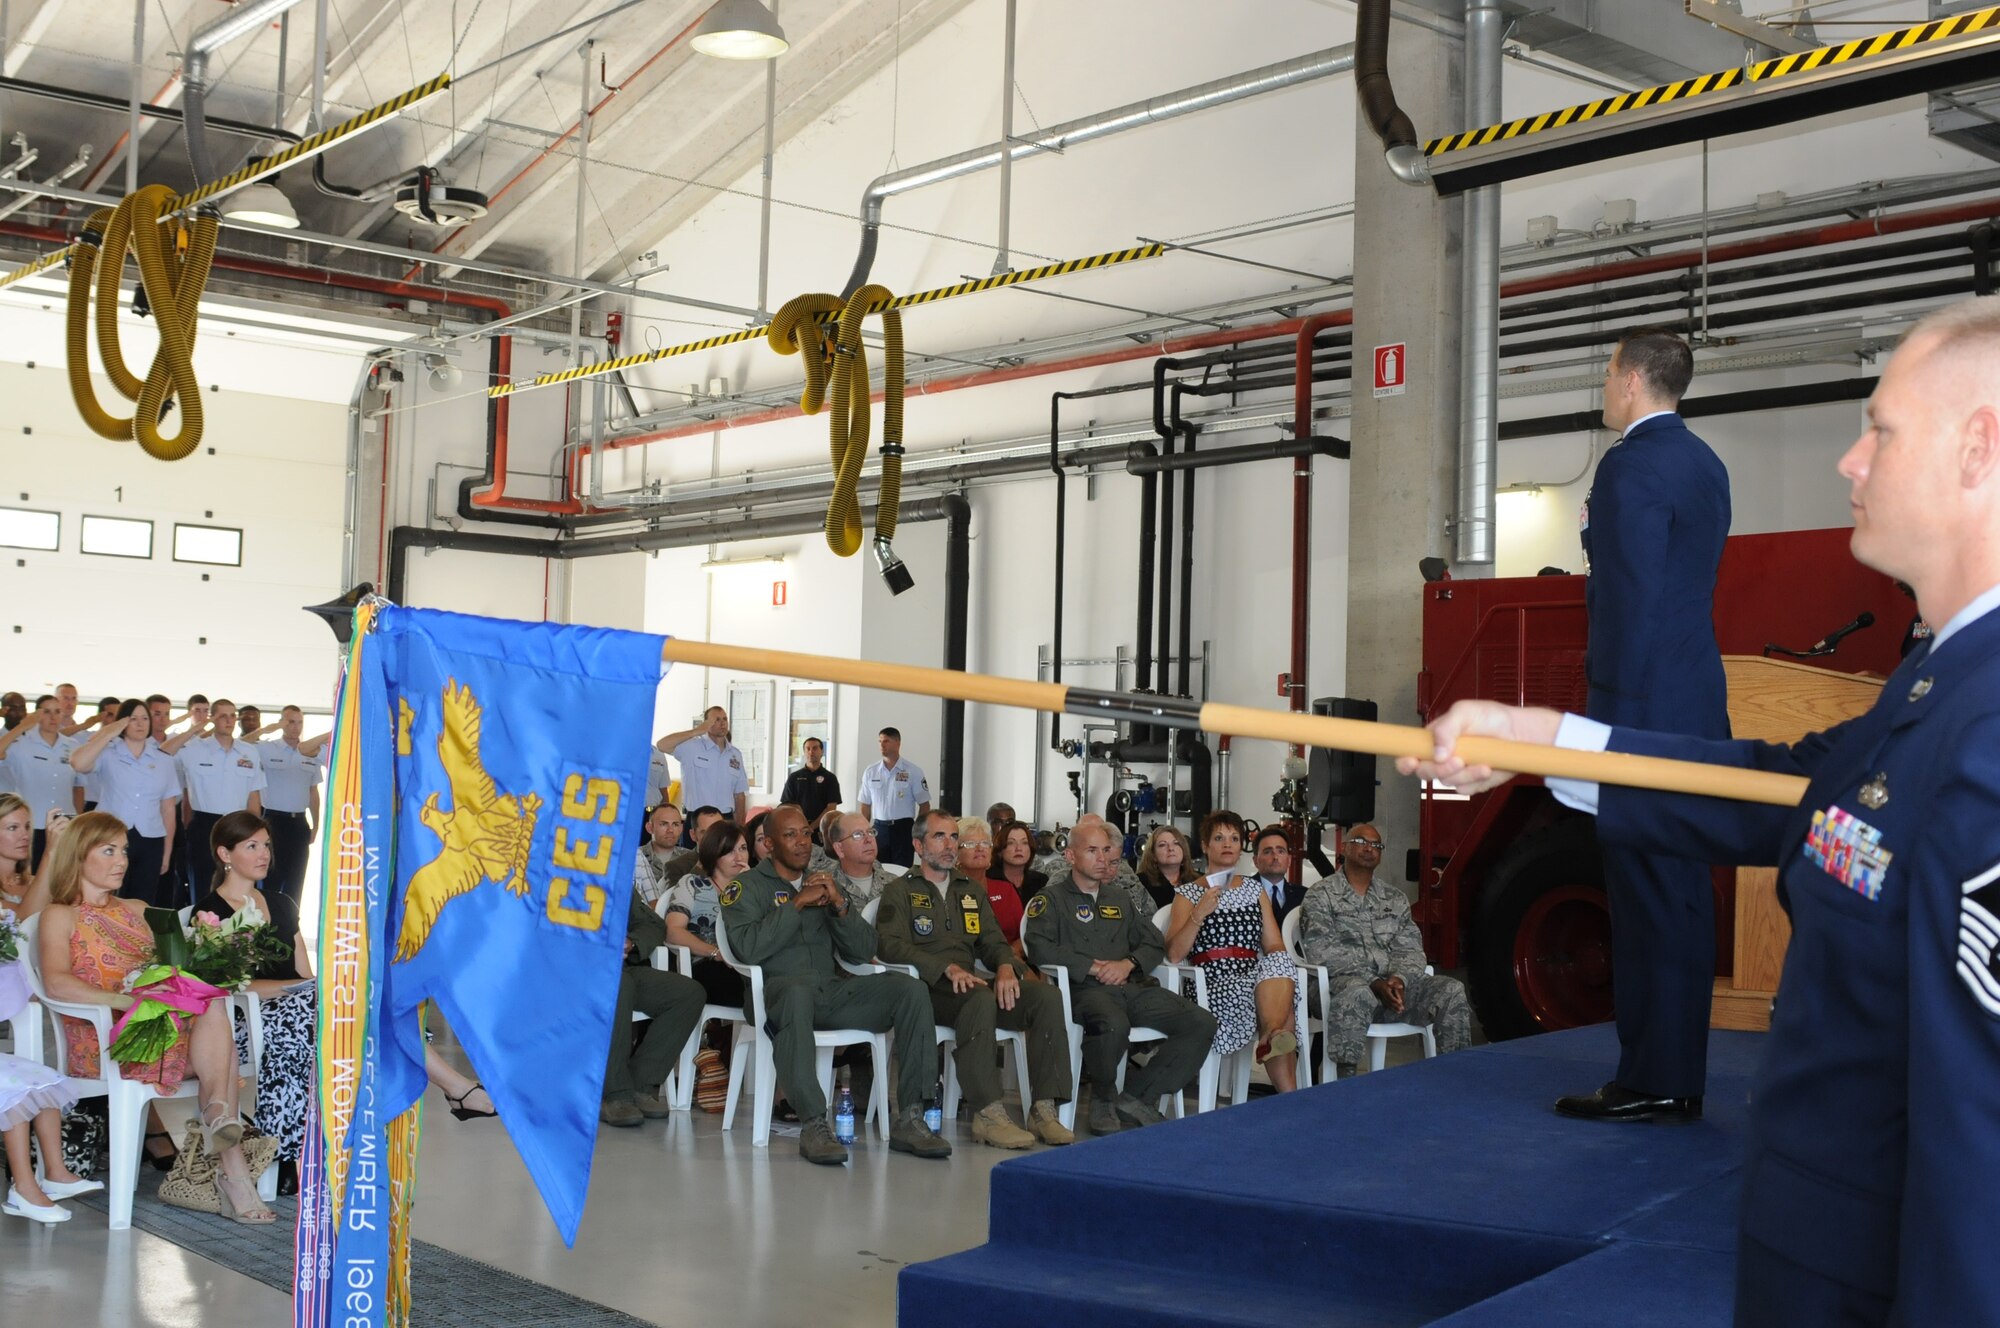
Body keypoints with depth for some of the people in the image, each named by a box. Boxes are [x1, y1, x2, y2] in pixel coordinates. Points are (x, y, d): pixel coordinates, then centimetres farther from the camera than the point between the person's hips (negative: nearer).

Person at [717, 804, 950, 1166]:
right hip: (778, 989, -5)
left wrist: (839, 903, -2)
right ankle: (813, 1124, -39)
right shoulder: (747, 887, 9)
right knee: (798, 991, -42)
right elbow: (748, 948, -11)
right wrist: (797, 904, -10)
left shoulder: (823, 883, 22)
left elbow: (862, 952, 13)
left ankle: (909, 1119, -20)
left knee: (911, 990, -18)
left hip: (832, 989, 5)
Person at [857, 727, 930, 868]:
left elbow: (924, 805, 0)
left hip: (903, 828, -3)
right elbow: (866, 805, 12)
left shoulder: (913, 771, -2)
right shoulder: (870, 772, 7)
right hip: (879, 828, 3)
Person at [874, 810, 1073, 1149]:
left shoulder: (972, 890, 25)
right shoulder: (900, 891, 6)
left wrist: (1005, 967, -6)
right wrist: (947, 969, -23)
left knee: (1047, 995, -19)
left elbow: (993, 941, 20)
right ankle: (988, 1113, -37)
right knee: (981, 998, -38)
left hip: (970, 985, 6)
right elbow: (891, 945, -9)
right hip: (927, 990, -6)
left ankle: (1044, 1109, -23)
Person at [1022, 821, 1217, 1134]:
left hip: (1133, 987, 6)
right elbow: (1039, 949, -8)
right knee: (1113, 1024, -40)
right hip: (1085, 990, -6)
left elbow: (1155, 944, 21)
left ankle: (1135, 1096, -10)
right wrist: (1094, 967, -11)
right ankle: (1103, 1097, -11)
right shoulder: (1051, 899, 9)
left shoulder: (1119, 899, 28)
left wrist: (1128, 963, -1)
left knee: (1201, 1023, -15)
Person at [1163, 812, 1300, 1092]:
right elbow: (1173, 955, 0)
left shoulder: (1255, 890, 24)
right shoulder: (1188, 893, 12)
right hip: (1211, 982, -3)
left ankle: (1270, 1039, -40)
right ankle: (1289, 1095, -32)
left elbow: (1276, 948, 16)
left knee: (1279, 962, -35)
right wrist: (1199, 914, -13)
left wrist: (1279, 967, -9)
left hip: (1254, 976, 3)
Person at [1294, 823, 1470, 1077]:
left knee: (1452, 990, -20)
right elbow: (1320, 951, -7)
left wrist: (1399, 979, -13)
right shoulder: (1321, 895, 6)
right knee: (1357, 993, -40)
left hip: (1393, 983, 5)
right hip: (1341, 981, -5)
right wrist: (1374, 983, -17)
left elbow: (1411, 949, 12)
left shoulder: (1396, 899, 22)